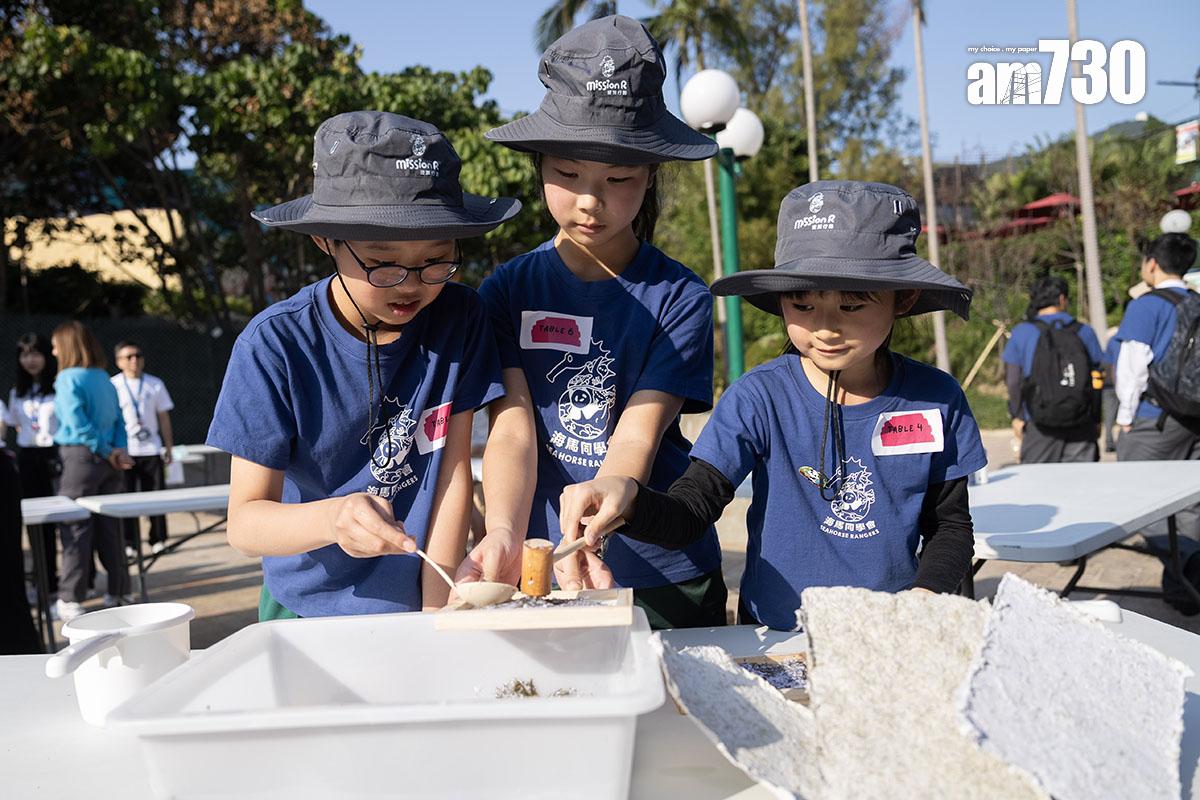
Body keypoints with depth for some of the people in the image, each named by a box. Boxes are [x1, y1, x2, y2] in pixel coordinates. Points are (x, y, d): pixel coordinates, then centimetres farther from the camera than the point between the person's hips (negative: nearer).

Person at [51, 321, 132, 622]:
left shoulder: (68, 379, -10)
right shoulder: (104, 378, 12)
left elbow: (78, 425, -16)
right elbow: (118, 419, 10)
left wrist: (109, 453, -10)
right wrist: (118, 449, -1)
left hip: (81, 458, -7)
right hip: (106, 461, 7)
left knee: (75, 528, -2)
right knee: (109, 526, 12)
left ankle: (70, 600, 0)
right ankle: (119, 591, 17)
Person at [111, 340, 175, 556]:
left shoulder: (155, 384, 6)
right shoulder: (113, 385, 1)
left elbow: (164, 417, 10)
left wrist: (168, 447, 8)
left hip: (151, 449, 1)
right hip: (123, 450, -1)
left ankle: (158, 540, 11)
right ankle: (128, 543, 9)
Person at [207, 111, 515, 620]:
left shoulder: (458, 319, -6)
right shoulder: (275, 346, -11)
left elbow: (454, 470, -3)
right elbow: (243, 523, -11)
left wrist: (435, 615, -8)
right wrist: (333, 518, -31)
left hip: (417, 611, 4)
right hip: (307, 612, -4)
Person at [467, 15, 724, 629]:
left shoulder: (679, 297, -7)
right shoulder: (507, 291, -2)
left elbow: (637, 437, -16)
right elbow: (512, 428, -11)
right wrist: (504, 534, -29)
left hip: (665, 578, -1)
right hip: (542, 578, 1)